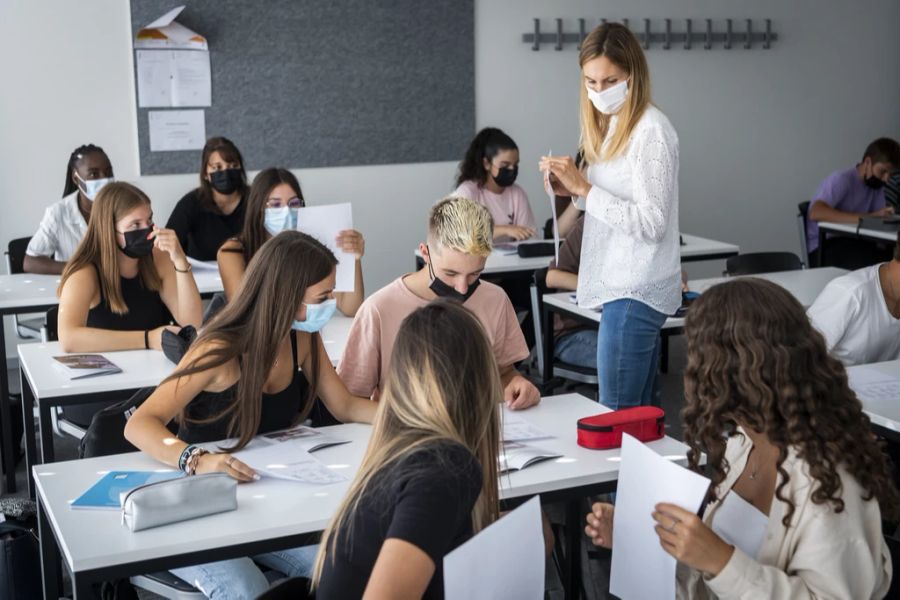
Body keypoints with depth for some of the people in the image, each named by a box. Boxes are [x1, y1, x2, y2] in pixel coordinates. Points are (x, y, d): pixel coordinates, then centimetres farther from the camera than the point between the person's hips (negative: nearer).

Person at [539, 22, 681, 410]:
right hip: (622, 285, 9)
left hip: (636, 290, -9)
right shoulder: (612, 126, 13)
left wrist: (584, 187, -19)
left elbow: (651, 223, -19)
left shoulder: (651, 131, -14)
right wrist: (572, 190, 2)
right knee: (638, 414, 15)